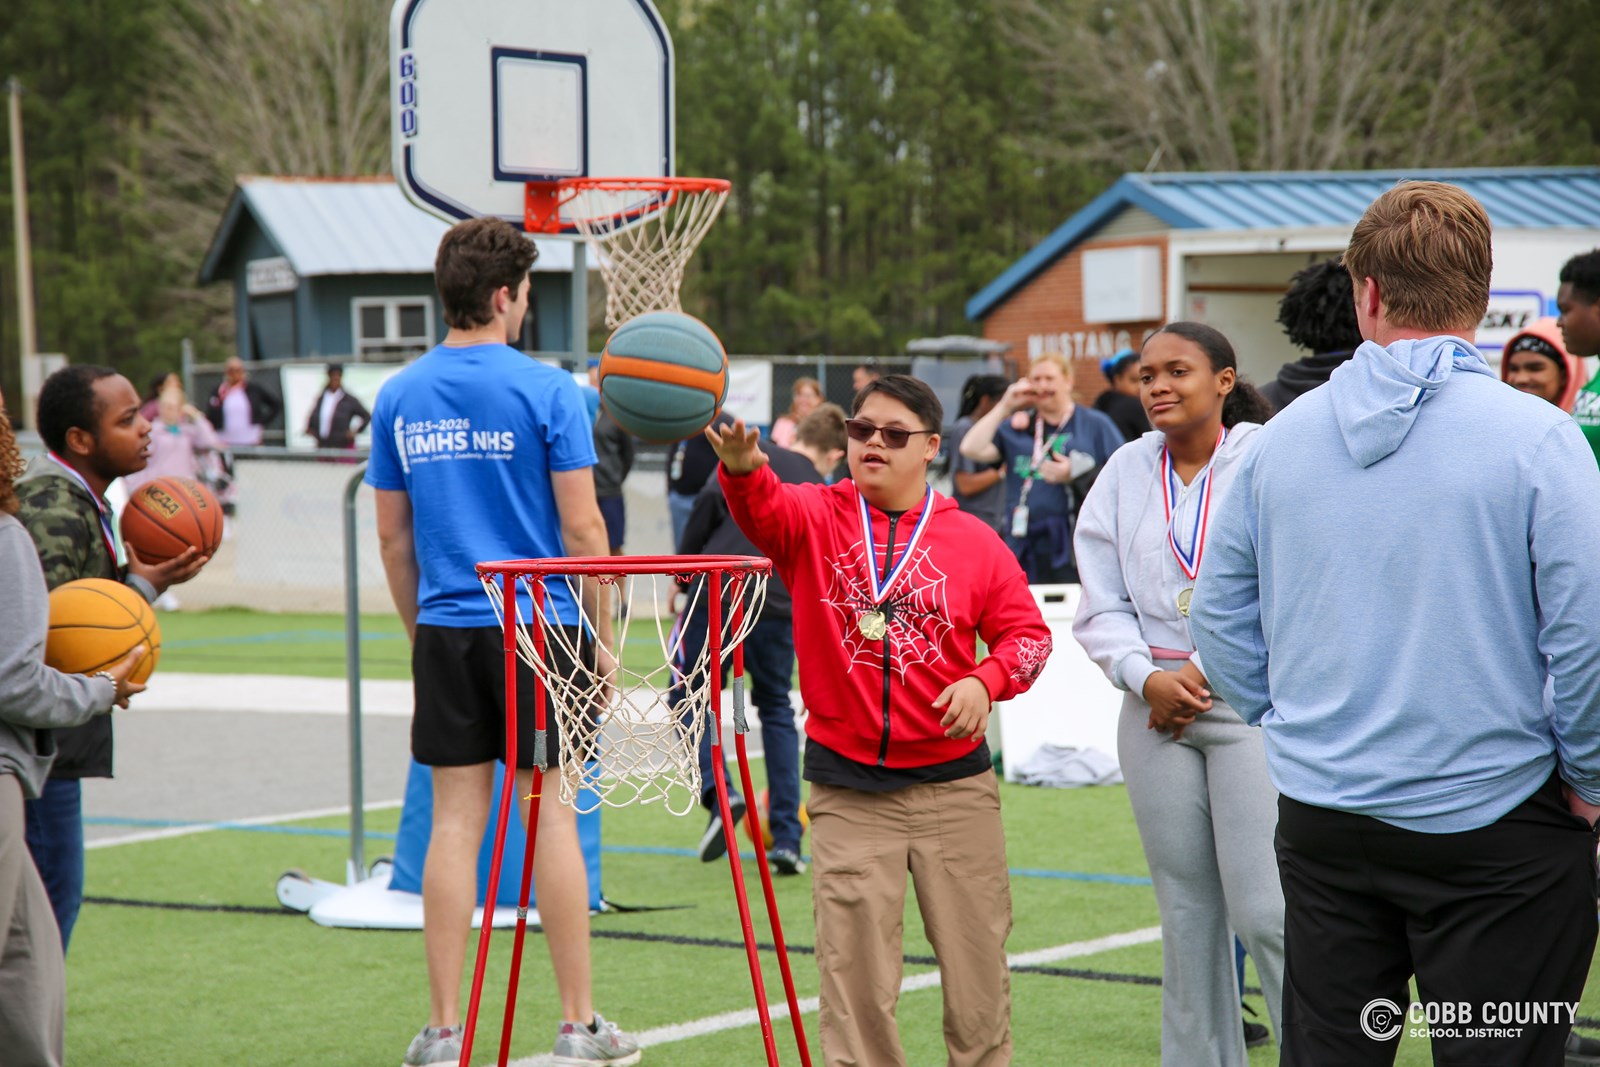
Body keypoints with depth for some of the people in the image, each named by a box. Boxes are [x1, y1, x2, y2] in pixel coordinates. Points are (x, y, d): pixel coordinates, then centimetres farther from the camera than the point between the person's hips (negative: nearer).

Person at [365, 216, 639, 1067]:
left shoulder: (399, 398, 6)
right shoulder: (546, 391, -8)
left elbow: (391, 536, 10)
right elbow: (581, 529, -8)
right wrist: (602, 637, 1)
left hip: (446, 631, 4)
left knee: (455, 819, 6)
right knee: (551, 815, 2)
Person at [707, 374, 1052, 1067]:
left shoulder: (972, 540, 2)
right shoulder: (816, 518, 0)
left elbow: (1026, 632, 6)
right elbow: (763, 509, -22)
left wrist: (986, 681, -15)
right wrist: (741, 467, -46)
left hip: (955, 784, 1)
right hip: (848, 791, -1)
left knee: (977, 974, 9)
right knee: (856, 988, 1)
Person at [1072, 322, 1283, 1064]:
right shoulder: (1126, 473, 9)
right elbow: (1100, 607, 10)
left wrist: (1209, 670, -11)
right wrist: (1147, 677, -7)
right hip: (1157, 707, 5)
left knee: (1265, 907, -13)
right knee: (1186, 911, 9)